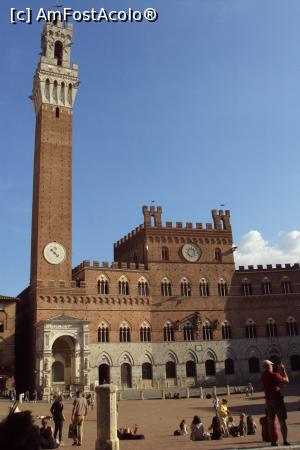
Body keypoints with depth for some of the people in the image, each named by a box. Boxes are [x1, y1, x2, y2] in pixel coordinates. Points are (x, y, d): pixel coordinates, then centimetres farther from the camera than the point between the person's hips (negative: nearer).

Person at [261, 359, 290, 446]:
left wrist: (279, 371, 23)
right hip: (277, 399, -6)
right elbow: (286, 380, -5)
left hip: (268, 400, 6)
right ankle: (285, 441, -2)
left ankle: (273, 441, 9)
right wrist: (283, 370, 5)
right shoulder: (274, 375, -14)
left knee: (271, 421, 8)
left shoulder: (263, 377, 6)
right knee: (282, 421, 1)